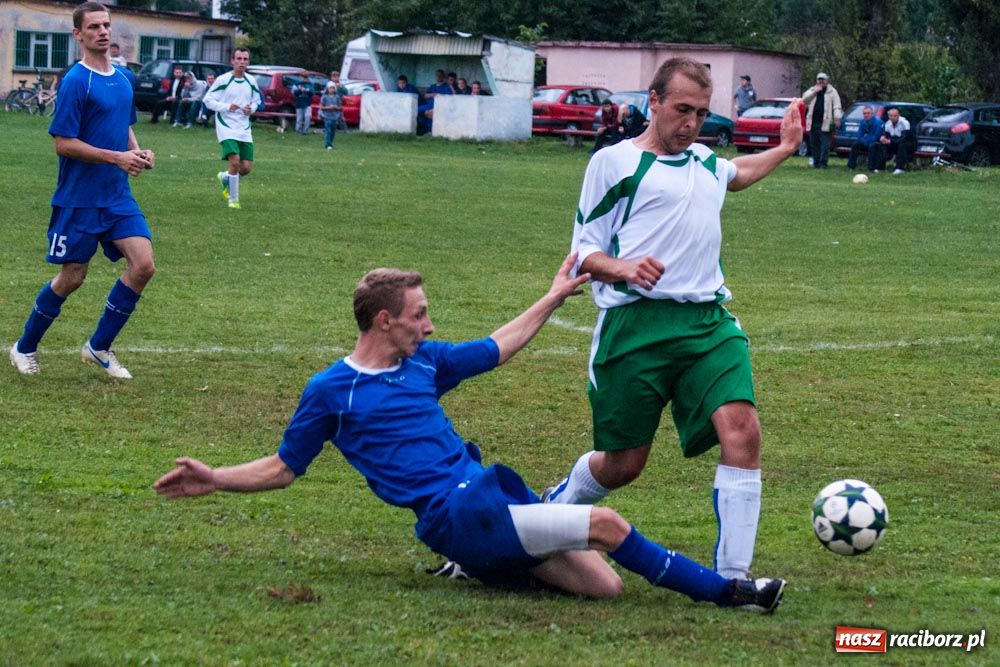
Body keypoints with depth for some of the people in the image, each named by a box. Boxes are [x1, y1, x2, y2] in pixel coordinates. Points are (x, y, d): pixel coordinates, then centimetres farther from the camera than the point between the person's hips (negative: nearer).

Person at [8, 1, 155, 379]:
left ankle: (99, 347, 7)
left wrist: (137, 152, 2)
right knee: (71, 278, 1)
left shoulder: (124, 78, 9)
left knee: (143, 266, -8)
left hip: (118, 196, 6)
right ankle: (25, 348, 24)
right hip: (79, 200, -6)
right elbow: (63, 143, -17)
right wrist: (117, 157, -20)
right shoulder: (76, 82, -14)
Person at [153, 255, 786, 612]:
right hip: (456, 513, -8)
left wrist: (555, 296, 28)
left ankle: (489, 564, 15)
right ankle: (723, 591, -11)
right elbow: (283, 468, 8)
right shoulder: (330, 391, 0)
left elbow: (497, 347, 29)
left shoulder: (425, 361, 16)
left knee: (604, 584, -6)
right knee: (604, 524, -21)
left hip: (490, 494, 8)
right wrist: (213, 479, -4)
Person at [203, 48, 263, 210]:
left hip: (244, 129, 5)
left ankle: (224, 178, 34)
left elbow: (257, 100, 21)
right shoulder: (223, 80, -8)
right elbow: (208, 100, -6)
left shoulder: (251, 81, 7)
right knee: (235, 161, -19)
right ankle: (233, 199, -2)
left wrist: (252, 108, -2)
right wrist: (226, 107, -19)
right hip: (226, 128, -5)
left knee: (246, 168, 1)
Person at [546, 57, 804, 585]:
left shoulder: (703, 160, 23)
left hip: (708, 322, 5)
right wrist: (625, 268, -17)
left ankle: (731, 577, -16)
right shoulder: (614, 161, 3)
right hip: (637, 324, -5)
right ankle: (554, 507, 35)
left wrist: (785, 148, 46)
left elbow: (737, 173, 49)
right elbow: (583, 252, 1)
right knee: (623, 462, 1)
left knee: (741, 428, -19)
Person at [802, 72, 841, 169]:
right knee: (814, 144, 6)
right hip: (813, 123, 4)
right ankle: (816, 162, 12)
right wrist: (814, 92, -10)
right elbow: (804, 99, 0)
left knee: (825, 144, -8)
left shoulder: (832, 92, 4)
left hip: (825, 123, -4)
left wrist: (837, 118, -15)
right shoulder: (812, 90, 15)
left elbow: (837, 106, -2)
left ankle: (823, 163, -6)